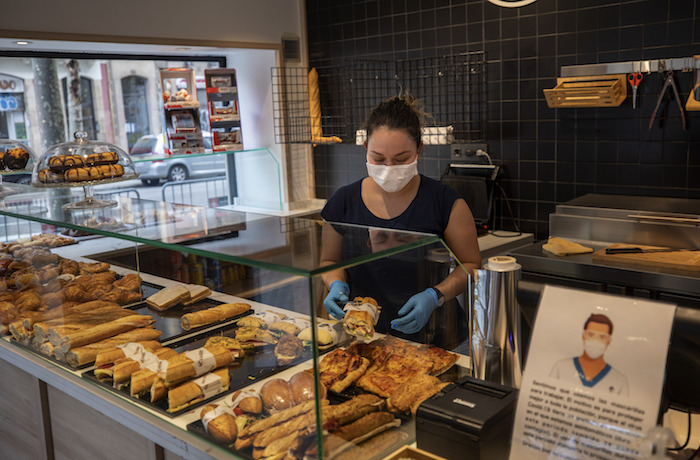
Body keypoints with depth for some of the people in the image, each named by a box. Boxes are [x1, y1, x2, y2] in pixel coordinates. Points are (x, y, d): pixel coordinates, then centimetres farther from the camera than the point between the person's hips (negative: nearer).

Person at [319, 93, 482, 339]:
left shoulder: (444, 201, -4)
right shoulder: (344, 201, 3)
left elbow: (471, 264, 4)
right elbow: (330, 260, 18)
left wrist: (435, 296, -12)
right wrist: (337, 285, -4)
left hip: (430, 333, -2)